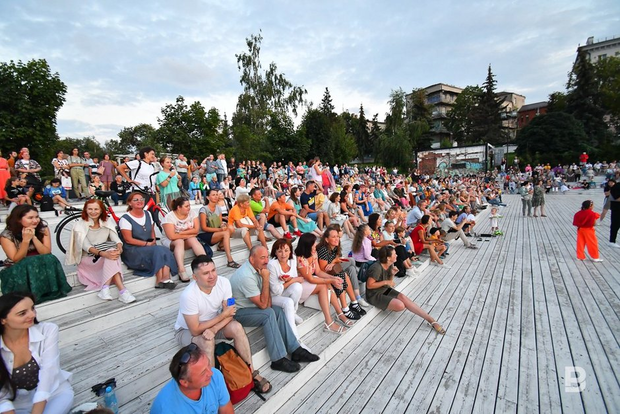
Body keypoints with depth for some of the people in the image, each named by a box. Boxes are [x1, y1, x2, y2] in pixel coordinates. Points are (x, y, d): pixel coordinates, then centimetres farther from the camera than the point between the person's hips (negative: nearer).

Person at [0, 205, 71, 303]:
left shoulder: (42, 228, -10)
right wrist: (26, 240, -29)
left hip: (41, 265, 1)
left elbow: (47, 253, -13)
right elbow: (17, 260, -15)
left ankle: (50, 293, -18)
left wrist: (34, 237, -27)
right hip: (17, 270, -1)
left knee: (50, 259, -32)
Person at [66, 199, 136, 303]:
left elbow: (115, 238, -8)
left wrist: (119, 248, -34)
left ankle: (105, 288, -39)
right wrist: (102, 253, -38)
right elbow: (86, 246, -19)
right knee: (110, 257, -34)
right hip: (88, 258, -3)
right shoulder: (80, 225, -6)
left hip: (106, 252, 3)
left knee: (113, 254, -33)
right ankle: (122, 290, -44)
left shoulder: (107, 222, 4)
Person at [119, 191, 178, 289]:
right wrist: (147, 243, -15)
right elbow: (128, 239, -12)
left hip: (149, 247, 6)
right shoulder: (125, 218, -8)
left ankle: (166, 279, -36)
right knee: (158, 251, -30)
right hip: (132, 251, -5)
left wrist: (153, 241, -3)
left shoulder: (148, 214, 12)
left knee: (166, 251, -25)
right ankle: (159, 281, -24)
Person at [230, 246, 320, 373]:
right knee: (269, 314, -26)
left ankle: (295, 350, -4)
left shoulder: (258, 268, -2)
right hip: (237, 312, -8)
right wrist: (266, 279, -26)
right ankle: (278, 360, -20)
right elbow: (262, 304, -25)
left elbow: (266, 292, 10)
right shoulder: (246, 276, -29)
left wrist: (268, 303, -9)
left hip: (250, 306, 8)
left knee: (278, 311, -7)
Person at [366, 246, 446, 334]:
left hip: (385, 290, 8)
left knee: (403, 297, -19)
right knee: (400, 306, -27)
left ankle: (431, 319, -16)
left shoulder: (390, 265, -1)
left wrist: (392, 274, -11)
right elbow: (369, 285, -22)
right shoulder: (377, 268, -28)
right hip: (374, 295, -7)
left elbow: (389, 282, 10)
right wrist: (385, 282, -21)